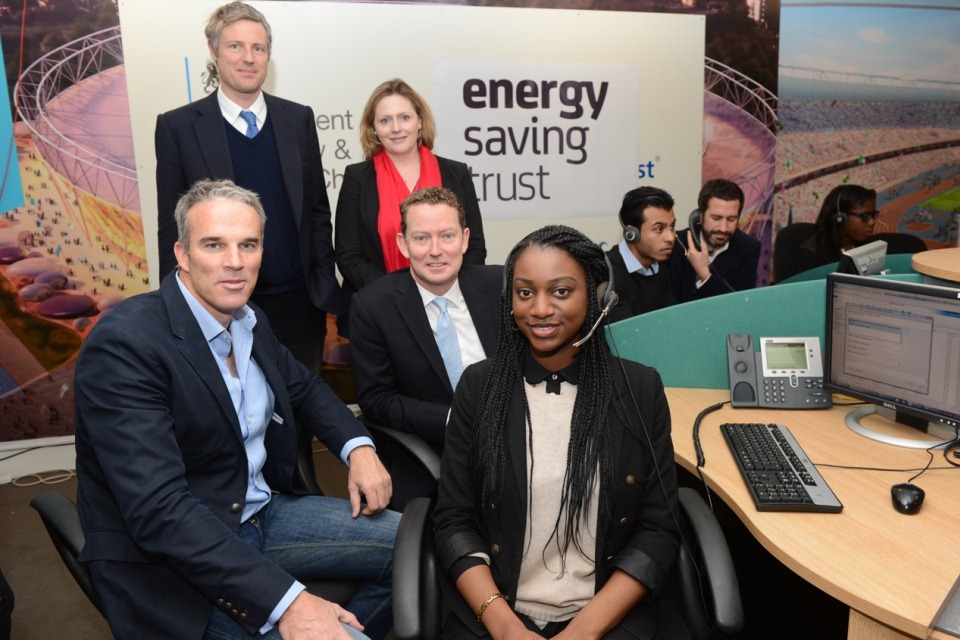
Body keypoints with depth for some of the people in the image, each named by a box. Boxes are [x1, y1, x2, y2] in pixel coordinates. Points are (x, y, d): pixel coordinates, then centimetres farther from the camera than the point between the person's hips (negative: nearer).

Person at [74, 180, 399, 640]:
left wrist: (358, 447, -1)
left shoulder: (248, 321, 1)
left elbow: (303, 388, 18)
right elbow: (159, 509, -30)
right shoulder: (124, 343, -23)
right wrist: (287, 601, -34)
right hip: (176, 565, -7)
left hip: (262, 512, 8)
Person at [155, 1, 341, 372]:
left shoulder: (298, 119, 4)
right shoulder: (178, 127, -3)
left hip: (298, 300, 2)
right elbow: (172, 227, -1)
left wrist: (325, 285, 4)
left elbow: (317, 210, 8)